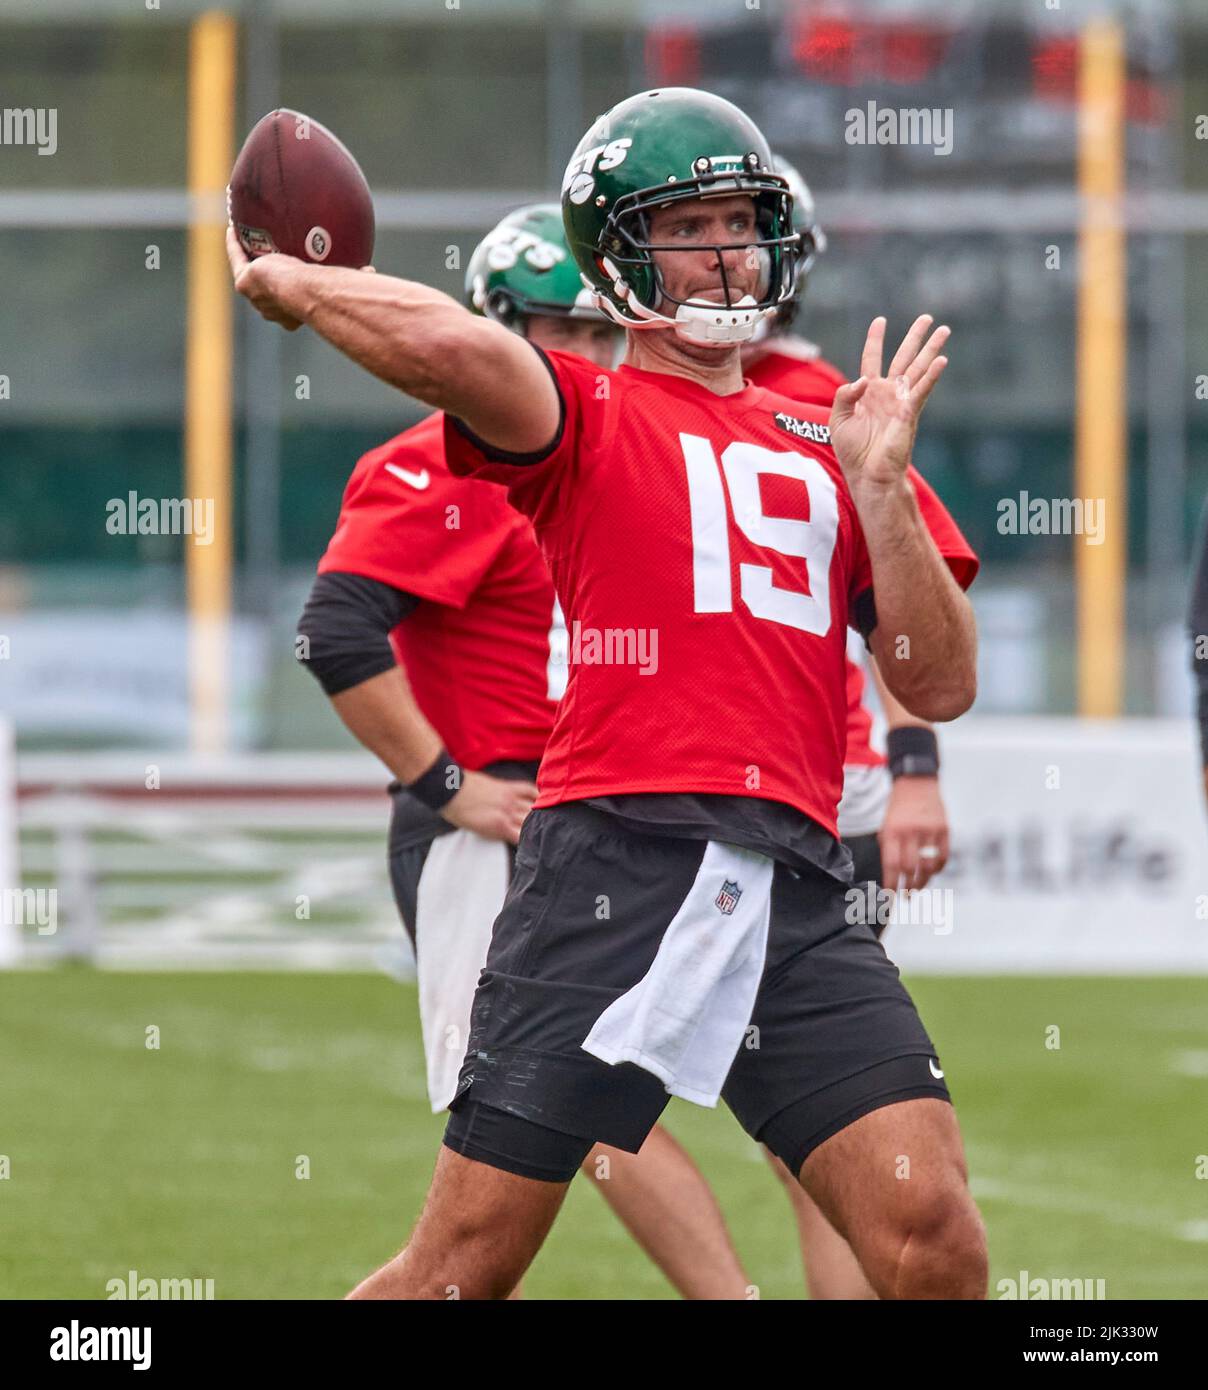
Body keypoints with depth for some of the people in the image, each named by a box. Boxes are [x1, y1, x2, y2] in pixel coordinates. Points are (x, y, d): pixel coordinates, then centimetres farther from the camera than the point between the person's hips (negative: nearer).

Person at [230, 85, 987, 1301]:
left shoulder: (824, 446, 23)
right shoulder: (582, 414, 8)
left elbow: (941, 686, 16)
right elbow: (462, 350, -17)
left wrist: (875, 481, 7)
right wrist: (284, 283, -2)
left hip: (796, 895, 4)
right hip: (613, 857, -4)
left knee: (933, 1236, -10)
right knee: (465, 1264, -3)